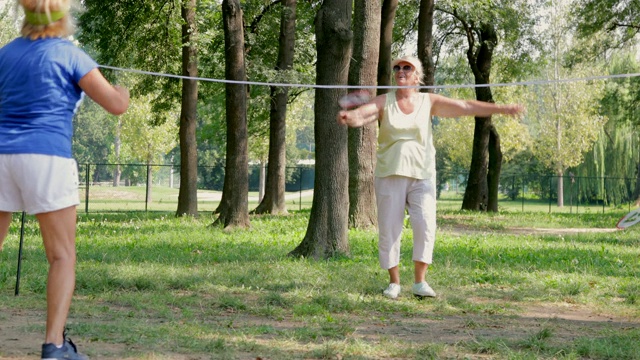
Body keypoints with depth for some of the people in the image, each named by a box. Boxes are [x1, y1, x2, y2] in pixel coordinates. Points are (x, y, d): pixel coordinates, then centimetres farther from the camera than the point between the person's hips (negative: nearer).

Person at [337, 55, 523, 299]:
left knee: (425, 226, -11)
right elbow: (363, 113, -16)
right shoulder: (384, 102, 2)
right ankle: (394, 282, 12)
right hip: (389, 175, 0)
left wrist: (502, 109, -8)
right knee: (388, 230, 0)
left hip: (421, 175, 0)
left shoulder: (429, 102, 5)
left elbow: (464, 107, 0)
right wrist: (349, 117, -41)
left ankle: (419, 282, -1)